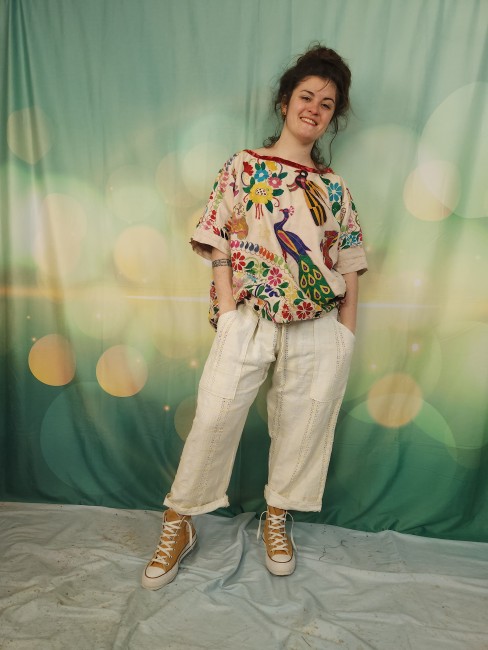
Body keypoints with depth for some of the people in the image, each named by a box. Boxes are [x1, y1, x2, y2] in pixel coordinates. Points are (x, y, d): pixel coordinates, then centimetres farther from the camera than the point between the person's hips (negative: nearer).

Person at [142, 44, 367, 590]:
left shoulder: (334, 187, 15)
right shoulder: (243, 167, 9)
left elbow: (349, 263, 12)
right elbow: (221, 246, 1)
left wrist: (347, 332, 4)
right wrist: (228, 315, -8)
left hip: (318, 328, 3)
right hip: (250, 319, -2)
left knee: (304, 421, 7)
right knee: (215, 415, -7)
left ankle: (276, 518, 31)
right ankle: (178, 525, 16)